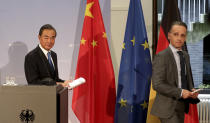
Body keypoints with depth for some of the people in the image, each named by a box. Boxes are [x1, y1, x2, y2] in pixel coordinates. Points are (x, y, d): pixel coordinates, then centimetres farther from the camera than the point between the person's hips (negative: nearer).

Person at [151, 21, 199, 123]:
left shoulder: (186, 56, 11)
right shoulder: (161, 56, -14)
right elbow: (157, 84, -19)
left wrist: (192, 90, 1)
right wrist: (180, 92, -21)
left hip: (181, 106, 8)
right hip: (168, 107, -8)